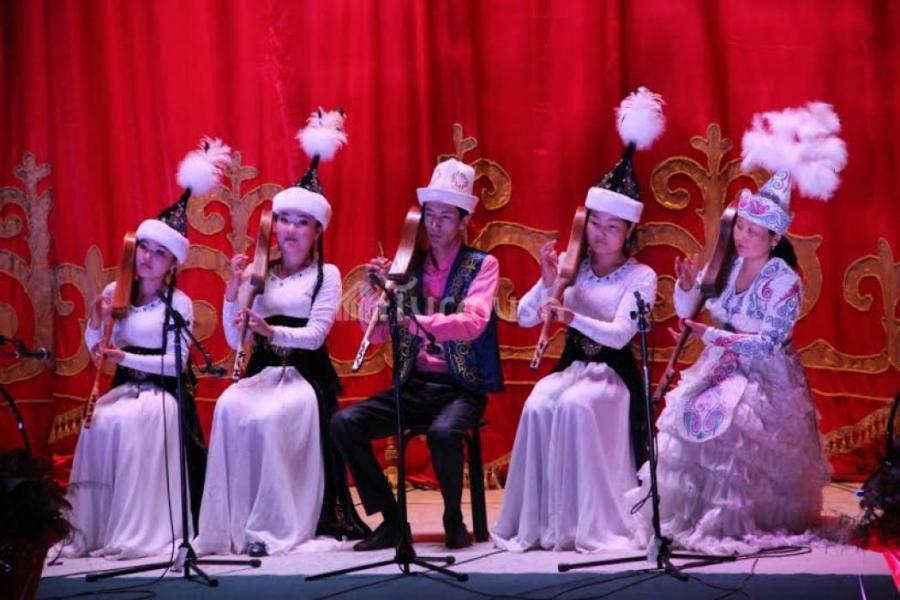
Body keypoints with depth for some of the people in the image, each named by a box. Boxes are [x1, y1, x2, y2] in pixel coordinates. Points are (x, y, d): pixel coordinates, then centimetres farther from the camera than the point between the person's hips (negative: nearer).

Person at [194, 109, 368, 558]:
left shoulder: (327, 275, 3)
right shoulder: (259, 274, 13)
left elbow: (315, 334, -10)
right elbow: (235, 341, 7)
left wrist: (271, 331, -25)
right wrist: (234, 293, -8)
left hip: (305, 373, -3)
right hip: (263, 370, 3)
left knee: (270, 417, -34)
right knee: (229, 407, -29)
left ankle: (275, 525, -27)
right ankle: (232, 520, -26)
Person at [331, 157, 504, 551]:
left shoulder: (481, 266, 1)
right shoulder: (409, 267, 11)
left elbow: (473, 322, -19)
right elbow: (376, 334, 9)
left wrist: (416, 322, -32)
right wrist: (375, 291, -9)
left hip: (461, 386, -5)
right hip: (414, 384, 5)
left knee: (443, 431, -36)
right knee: (344, 423, -16)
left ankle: (454, 520, -10)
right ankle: (391, 521, -5)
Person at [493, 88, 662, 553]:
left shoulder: (641, 277, -3)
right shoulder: (571, 267, 7)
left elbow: (619, 334, -16)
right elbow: (524, 318, 4)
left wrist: (573, 317, -31)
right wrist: (548, 283, -13)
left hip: (612, 371, -3)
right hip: (571, 365, 3)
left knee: (575, 407, -35)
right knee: (537, 406, -29)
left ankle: (586, 520, -28)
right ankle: (538, 519, -22)